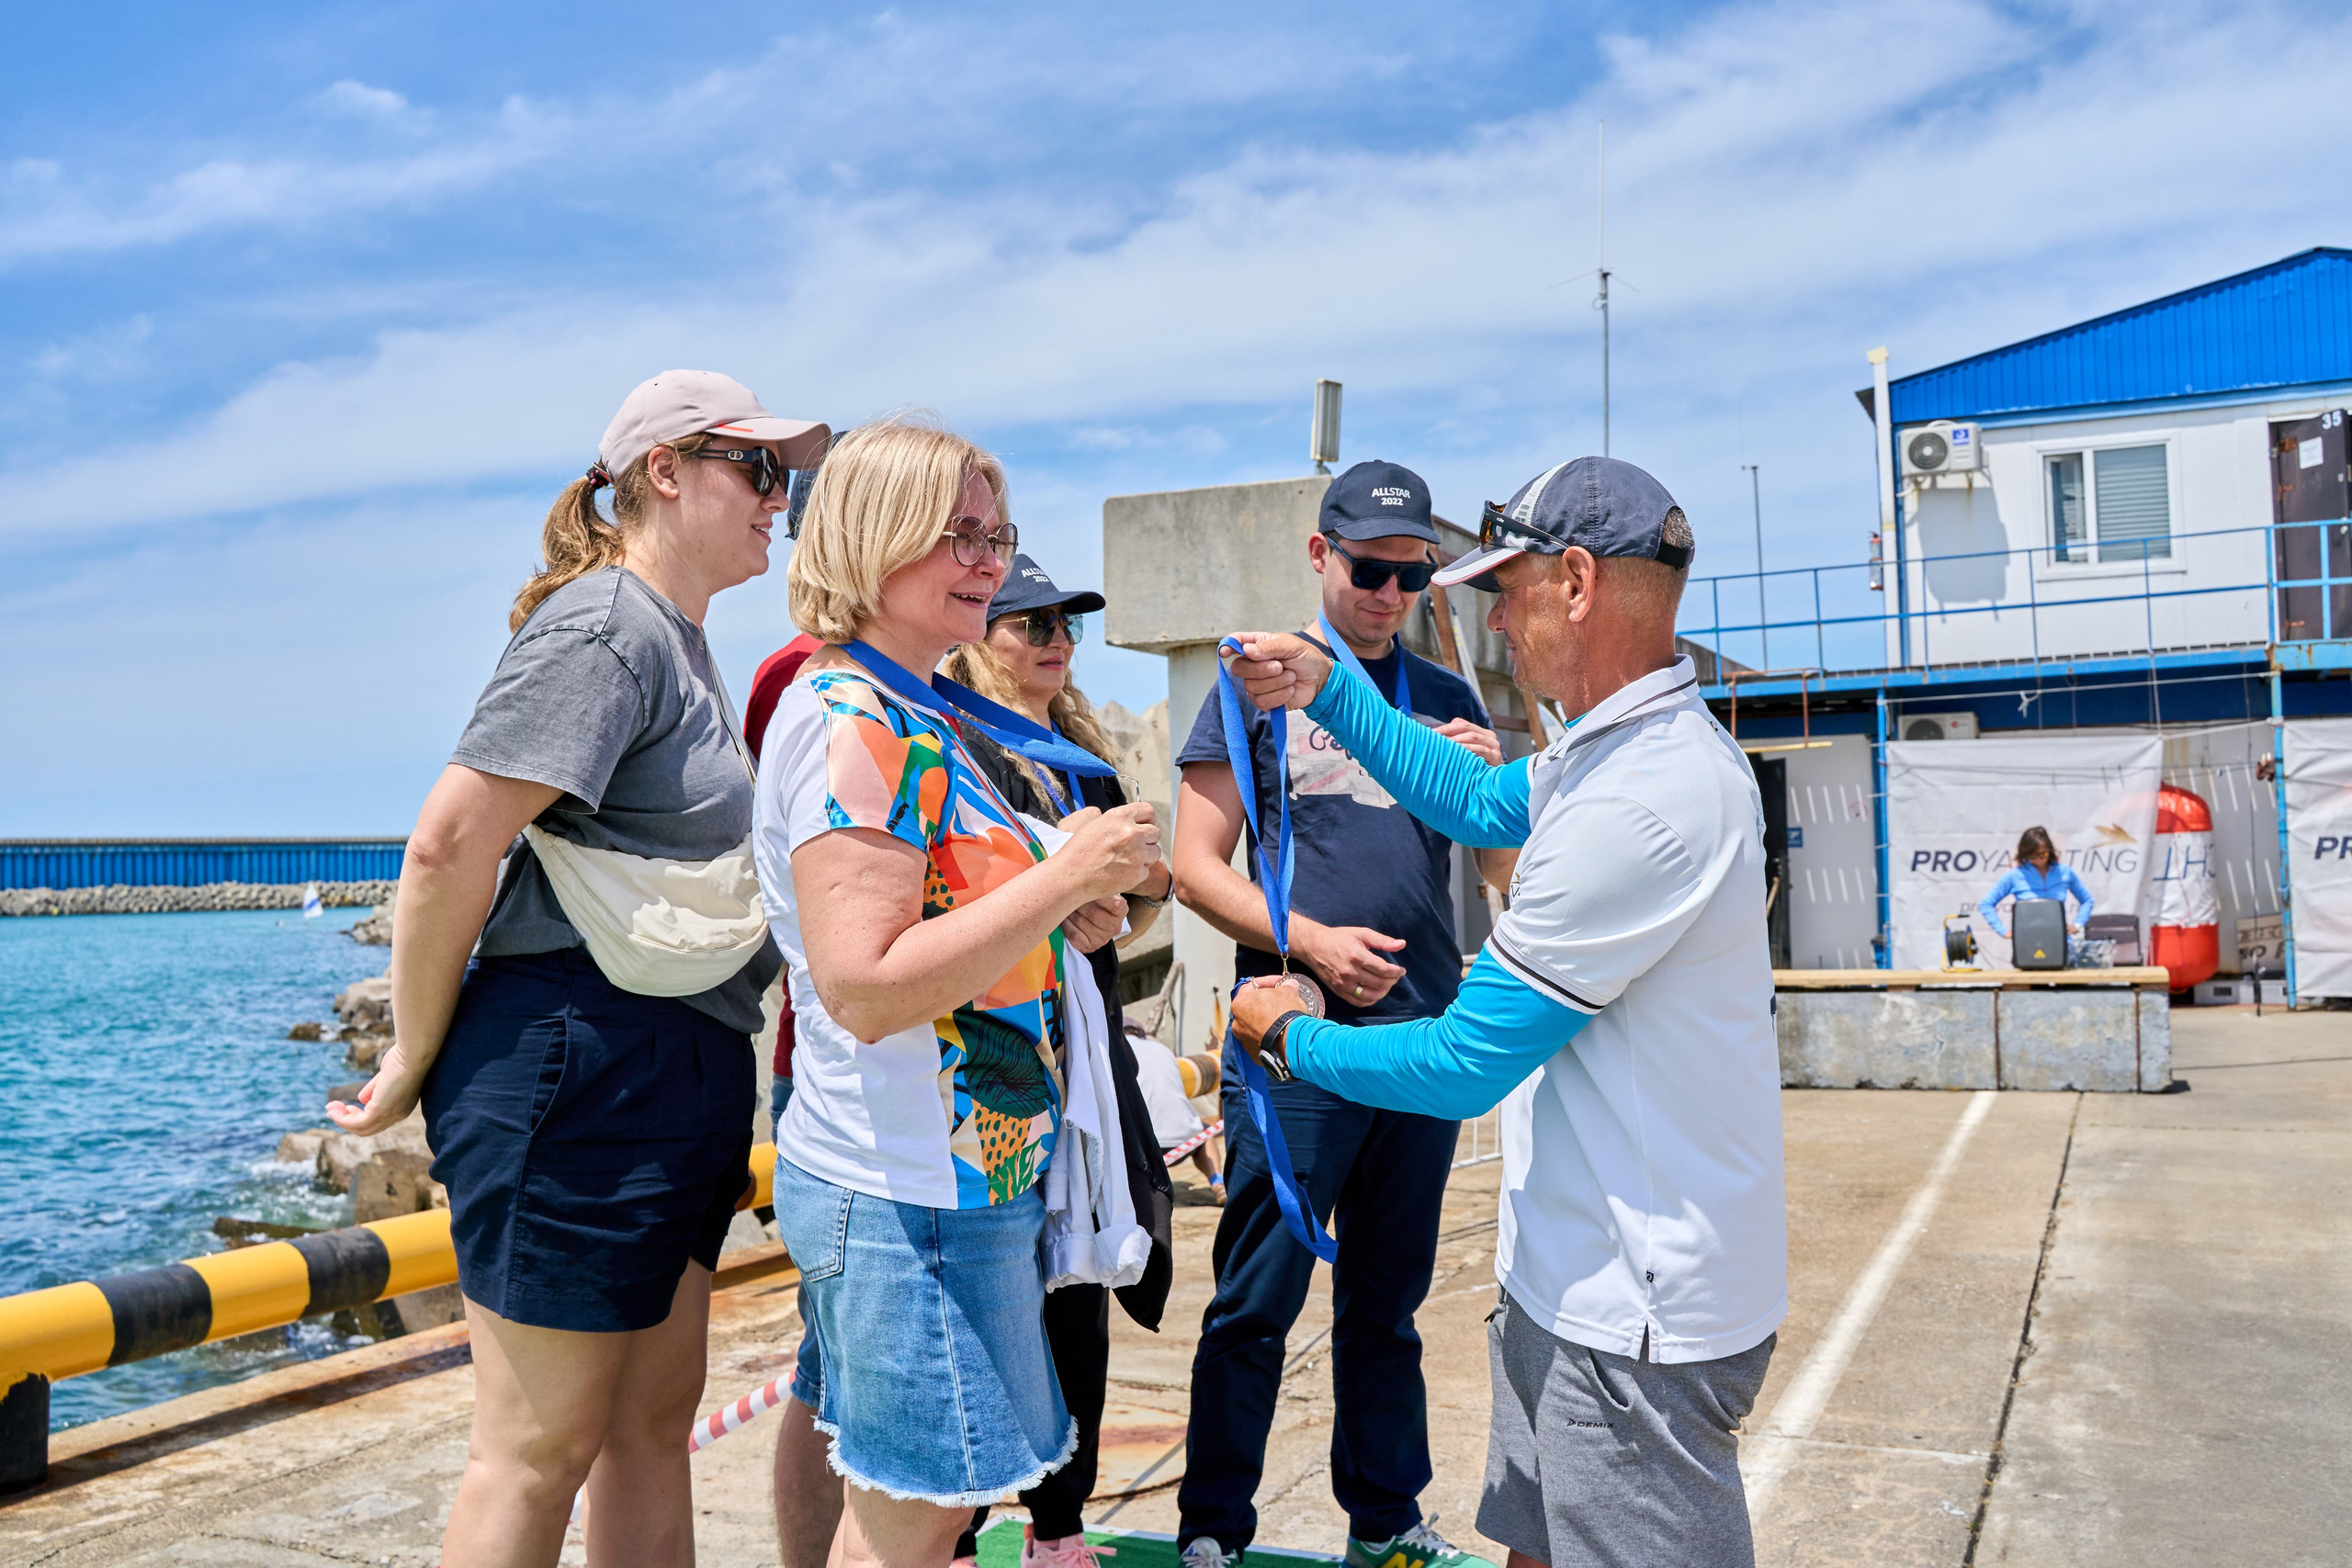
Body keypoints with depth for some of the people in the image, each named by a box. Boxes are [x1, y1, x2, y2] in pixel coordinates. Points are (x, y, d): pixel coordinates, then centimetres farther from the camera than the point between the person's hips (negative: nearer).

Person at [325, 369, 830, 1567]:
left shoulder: (680, 640, 17)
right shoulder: (603, 628, -13)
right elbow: (448, 846, -19)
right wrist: (415, 1061, -11)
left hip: (681, 1071, 10)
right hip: (579, 1066, -10)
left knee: (653, 1421, 15)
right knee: (542, 1444, 1)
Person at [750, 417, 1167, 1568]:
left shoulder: (904, 715, 13)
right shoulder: (853, 719, -19)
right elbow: (864, 988, -27)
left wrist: (1056, 916, 7)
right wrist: (1062, 878, -25)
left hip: (868, 1178, 10)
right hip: (911, 1200, -10)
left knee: (839, 1441, 22)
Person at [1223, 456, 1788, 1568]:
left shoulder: (1639, 800, -27)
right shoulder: (1644, 744, 7)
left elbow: (1466, 1064, -20)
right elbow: (1478, 802, 26)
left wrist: (1289, 1038, -4)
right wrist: (1328, 689, 22)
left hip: (1635, 1318, -10)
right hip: (1580, 1280, 10)